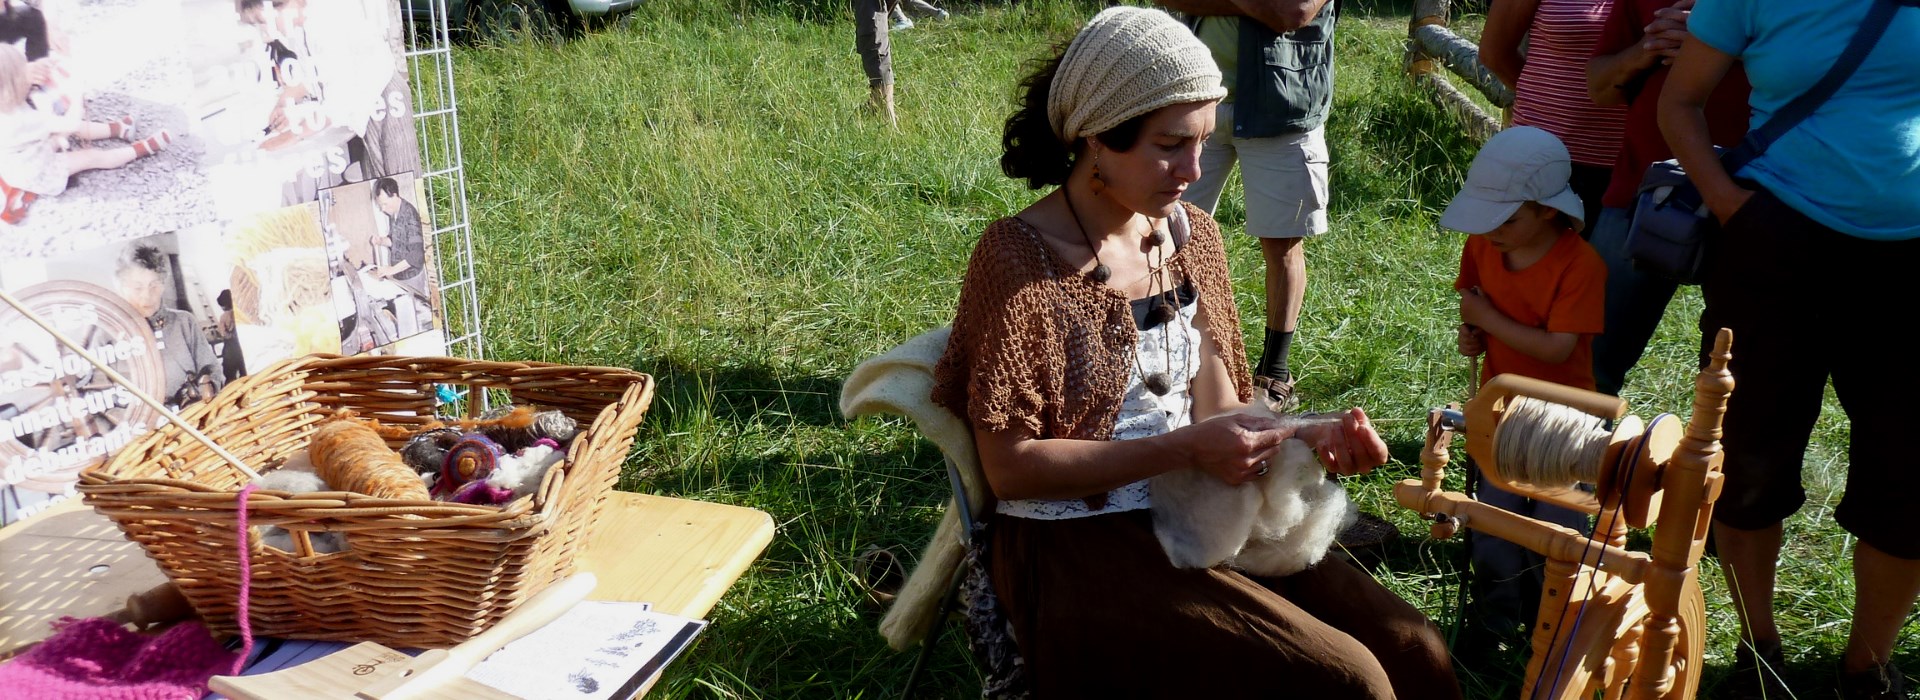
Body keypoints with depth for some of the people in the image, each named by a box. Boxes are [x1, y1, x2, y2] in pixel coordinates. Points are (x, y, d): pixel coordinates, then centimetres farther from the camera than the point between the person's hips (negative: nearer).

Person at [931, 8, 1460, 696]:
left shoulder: (1192, 235, 6)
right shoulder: (1019, 259, -14)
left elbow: (1215, 411, 9)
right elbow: (1011, 467, -15)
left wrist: (1310, 436, -11)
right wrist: (1185, 449, -21)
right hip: (1079, 548, -6)